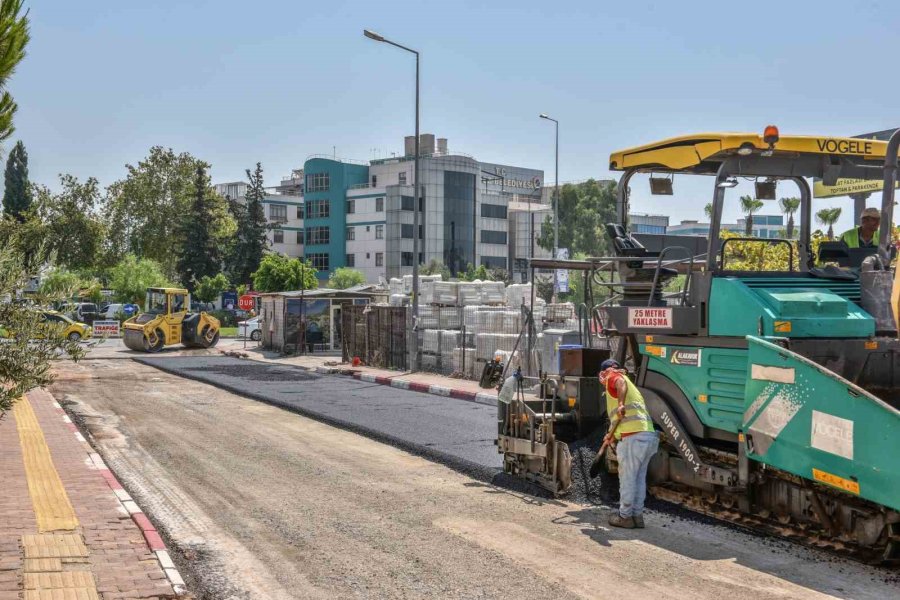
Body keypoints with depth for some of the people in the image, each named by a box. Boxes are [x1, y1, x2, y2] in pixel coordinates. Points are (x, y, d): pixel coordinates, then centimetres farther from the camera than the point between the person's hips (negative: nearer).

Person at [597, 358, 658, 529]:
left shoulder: (613, 378, 4)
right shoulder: (630, 386, 31)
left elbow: (621, 382, -22)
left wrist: (621, 404, -35)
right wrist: (614, 435, 44)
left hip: (634, 437, -9)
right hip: (649, 435, 9)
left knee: (627, 477, 2)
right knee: (639, 477, 16)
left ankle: (625, 516, 9)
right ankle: (637, 515, 21)